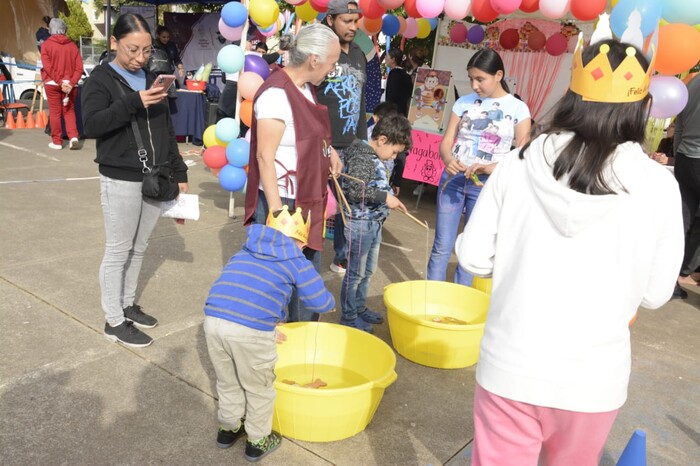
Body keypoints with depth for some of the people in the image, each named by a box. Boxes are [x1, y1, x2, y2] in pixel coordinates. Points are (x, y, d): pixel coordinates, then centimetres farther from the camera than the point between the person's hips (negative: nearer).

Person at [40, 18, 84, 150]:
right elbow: (79, 67, -4)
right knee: (69, 111, 11)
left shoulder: (46, 45, -2)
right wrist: (71, 83, -9)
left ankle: (57, 141, 9)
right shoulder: (72, 45, 4)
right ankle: (73, 138, -5)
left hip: (52, 84, -2)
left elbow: (47, 66, -12)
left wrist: (60, 82, -13)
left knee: (55, 112, 5)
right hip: (70, 84, 2)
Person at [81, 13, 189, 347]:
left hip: (155, 179, 6)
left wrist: (178, 173, 13)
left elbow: (167, 130, 15)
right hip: (121, 181, -6)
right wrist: (133, 103, -28)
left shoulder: (151, 80, 12)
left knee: (139, 248, 14)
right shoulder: (101, 79, -5)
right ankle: (113, 321, 13)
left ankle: (127, 305, 30)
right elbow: (91, 125, -19)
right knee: (118, 251, 2)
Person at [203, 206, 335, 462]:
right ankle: (258, 442, 37)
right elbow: (321, 302, 14)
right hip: (250, 331, -5)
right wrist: (331, 303, 39)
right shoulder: (297, 262, 10)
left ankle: (228, 429, 49)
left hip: (213, 320, 6)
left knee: (227, 382, 29)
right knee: (259, 389, 20)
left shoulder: (245, 252, 26)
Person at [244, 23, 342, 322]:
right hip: (281, 200, -9)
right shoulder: (276, 94, -21)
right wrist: (276, 214, -25)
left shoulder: (305, 86, 6)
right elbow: (264, 157, -23)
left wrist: (328, 149, 6)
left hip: (306, 199, 9)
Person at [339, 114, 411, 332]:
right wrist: (385, 197, -24)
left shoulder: (376, 158, 10)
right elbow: (355, 191, -27)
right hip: (360, 223, -9)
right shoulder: (362, 157, -18)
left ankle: (360, 308, 34)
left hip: (375, 223, 10)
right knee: (355, 273, 3)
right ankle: (349, 316, 16)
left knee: (368, 271, 20)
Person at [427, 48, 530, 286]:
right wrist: (449, 160, -17)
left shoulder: (518, 109, -1)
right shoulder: (464, 102, 7)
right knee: (441, 248, 4)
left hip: (487, 186, -2)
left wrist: (490, 168, -21)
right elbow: (446, 142, 5)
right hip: (452, 178, 2)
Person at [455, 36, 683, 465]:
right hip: (592, 378, 1)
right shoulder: (657, 185, -11)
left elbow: (473, 257, -5)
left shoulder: (520, 165, -11)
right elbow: (655, 294, -2)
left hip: (510, 367, 0)